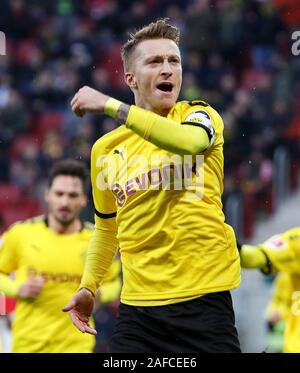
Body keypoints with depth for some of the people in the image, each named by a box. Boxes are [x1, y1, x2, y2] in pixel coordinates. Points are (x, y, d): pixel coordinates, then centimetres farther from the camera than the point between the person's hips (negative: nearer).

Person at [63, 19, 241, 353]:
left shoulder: (200, 115, 2)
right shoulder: (105, 149, 12)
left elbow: (189, 141, -24)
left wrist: (111, 106, -24)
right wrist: (88, 287, 16)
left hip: (204, 298, -3)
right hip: (138, 307, 3)